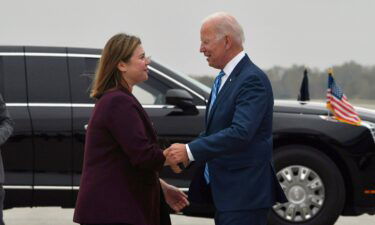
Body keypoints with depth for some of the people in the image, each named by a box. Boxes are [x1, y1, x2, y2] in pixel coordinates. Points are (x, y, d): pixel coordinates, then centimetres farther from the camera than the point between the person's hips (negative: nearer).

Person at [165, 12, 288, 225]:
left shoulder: (252, 80, -17)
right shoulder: (224, 79, 14)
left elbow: (240, 133, -28)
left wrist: (190, 151, -26)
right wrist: (185, 151, 4)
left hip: (244, 194, -10)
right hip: (226, 192, 10)